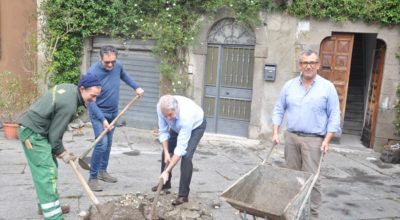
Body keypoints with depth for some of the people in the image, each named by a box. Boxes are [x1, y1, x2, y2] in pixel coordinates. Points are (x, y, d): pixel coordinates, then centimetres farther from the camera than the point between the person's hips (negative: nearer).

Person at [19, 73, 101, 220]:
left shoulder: (69, 88, 3)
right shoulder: (69, 104, -25)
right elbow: (55, 134, -18)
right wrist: (62, 152, -2)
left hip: (35, 129, 10)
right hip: (33, 133, -10)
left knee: (50, 168, 17)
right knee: (47, 173, -11)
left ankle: (46, 206, 29)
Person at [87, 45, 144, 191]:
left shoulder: (118, 65, -9)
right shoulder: (93, 73, -27)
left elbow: (124, 75, 17)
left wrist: (136, 87, 8)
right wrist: (102, 119, -31)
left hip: (113, 112, 6)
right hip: (99, 113, -6)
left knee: (108, 143, 15)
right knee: (102, 144, -15)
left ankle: (103, 171, 31)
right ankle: (93, 178, -2)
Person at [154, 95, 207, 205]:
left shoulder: (186, 116, -45)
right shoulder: (161, 107, -31)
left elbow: (181, 147, -42)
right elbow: (163, 131, -17)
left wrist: (167, 171, -41)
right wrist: (166, 153, -22)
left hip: (196, 125, -6)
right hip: (177, 126, 6)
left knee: (186, 156, -21)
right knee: (166, 151, 8)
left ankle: (183, 195, -11)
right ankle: (165, 182, 31)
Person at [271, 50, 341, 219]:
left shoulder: (327, 87, -2)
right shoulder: (289, 86, 6)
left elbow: (334, 116, -2)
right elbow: (279, 110, 9)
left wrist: (327, 140, -9)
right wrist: (275, 133, 1)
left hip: (313, 140, -3)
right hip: (291, 137, 3)